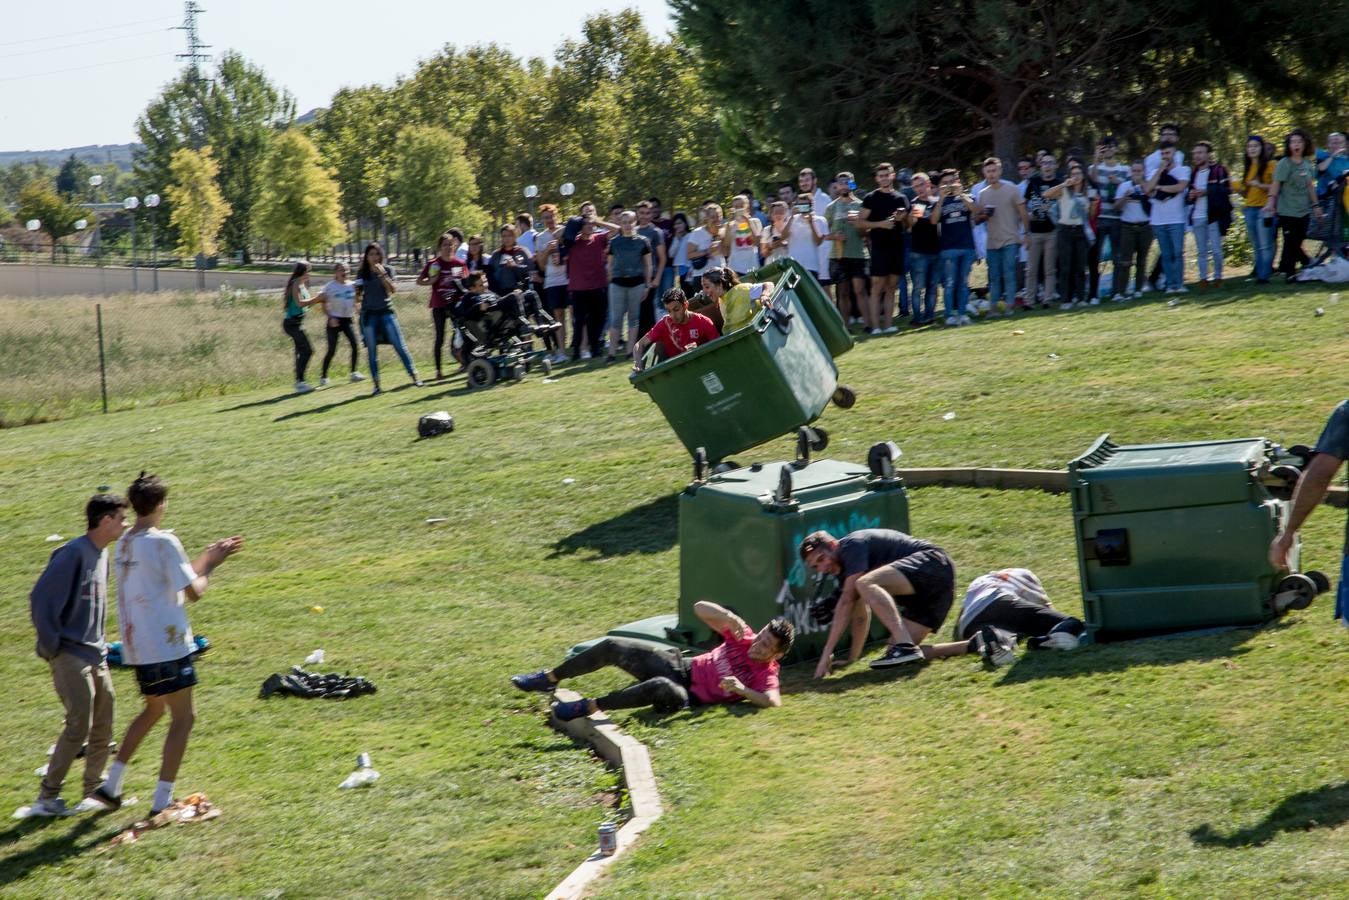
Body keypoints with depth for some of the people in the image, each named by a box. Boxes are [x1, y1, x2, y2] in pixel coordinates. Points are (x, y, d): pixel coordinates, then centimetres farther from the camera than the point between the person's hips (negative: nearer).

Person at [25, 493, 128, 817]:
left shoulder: (102, 554, 11)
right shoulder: (73, 554, -17)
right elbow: (40, 599, -19)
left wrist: (100, 643, 15)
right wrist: (51, 647, -15)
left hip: (96, 656, 9)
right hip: (70, 656, -9)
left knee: (103, 727, 11)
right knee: (79, 726, -12)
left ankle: (94, 790, 23)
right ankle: (47, 798, -4)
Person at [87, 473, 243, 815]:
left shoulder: (124, 544, 11)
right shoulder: (163, 542, -15)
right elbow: (193, 592, -13)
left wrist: (207, 557, 20)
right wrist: (207, 569, 5)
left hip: (136, 646, 8)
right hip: (168, 645, -8)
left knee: (153, 710, 25)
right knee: (183, 718, 1)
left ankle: (110, 786, 23)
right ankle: (162, 802, -3)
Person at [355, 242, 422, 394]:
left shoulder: (387, 270, 2)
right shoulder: (362, 273, 6)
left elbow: (393, 290, -11)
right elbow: (358, 297, 14)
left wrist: (383, 275, -20)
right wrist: (358, 296, -8)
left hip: (386, 312, -1)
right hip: (369, 314, 1)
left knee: (400, 346, -5)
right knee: (372, 351, 1)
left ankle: (414, 376, 0)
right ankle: (376, 385, 4)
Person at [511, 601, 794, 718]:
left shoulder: (765, 675, -14)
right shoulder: (745, 638, 1)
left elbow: (774, 701, -36)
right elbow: (700, 608, 2)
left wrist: (742, 690, -41)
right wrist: (729, 617, -16)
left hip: (687, 696, -7)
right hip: (680, 666, 7)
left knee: (663, 688, -44)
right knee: (612, 646, -3)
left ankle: (591, 706, -34)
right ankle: (550, 678, 9)